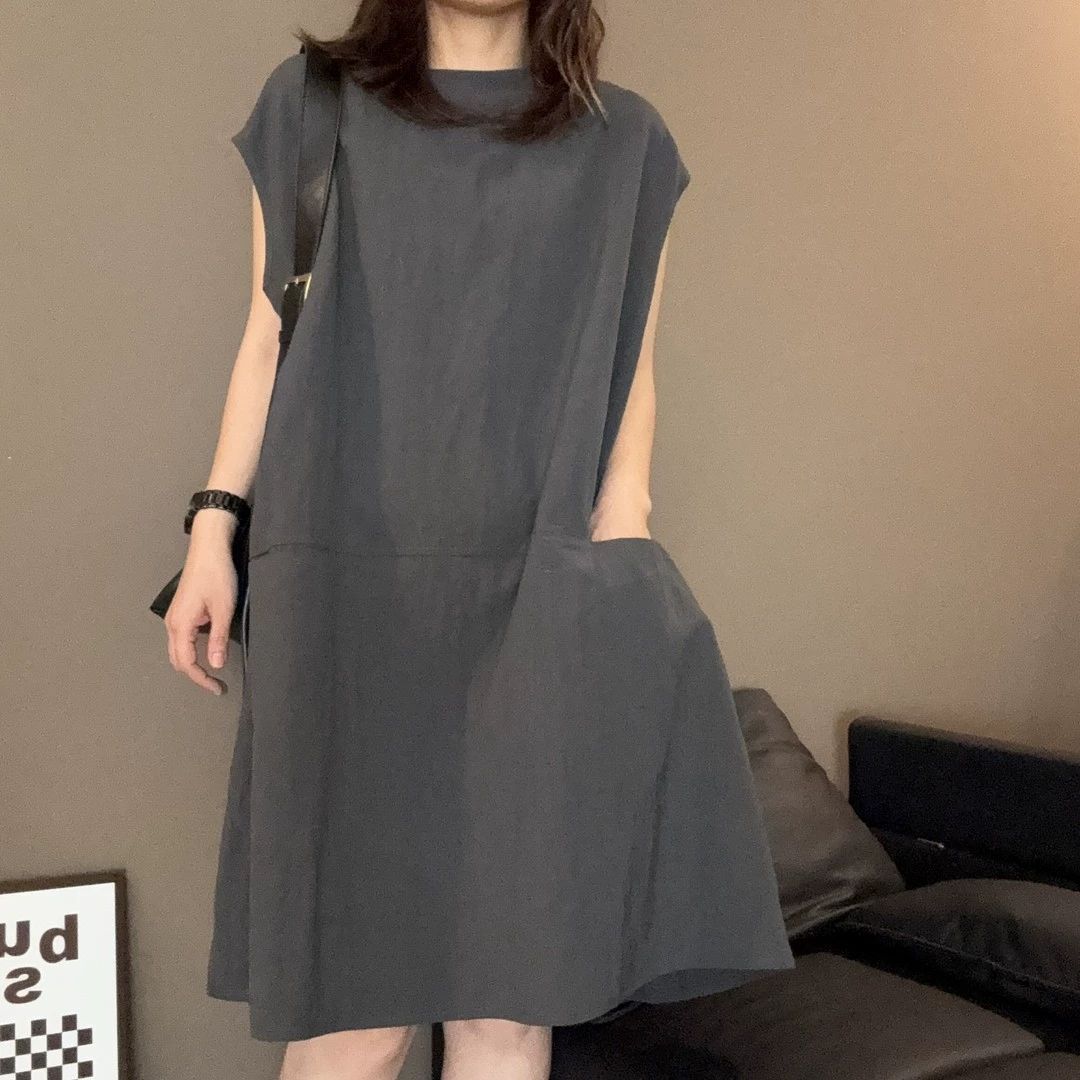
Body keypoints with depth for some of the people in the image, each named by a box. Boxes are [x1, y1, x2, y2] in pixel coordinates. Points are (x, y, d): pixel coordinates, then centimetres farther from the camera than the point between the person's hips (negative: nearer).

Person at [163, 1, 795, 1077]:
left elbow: (630, 376, 9)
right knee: (353, 985, -1)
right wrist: (213, 527, 3)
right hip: (346, 585, 0)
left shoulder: (625, 139, 13)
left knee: (510, 970, 0)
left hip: (535, 595, 1)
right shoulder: (310, 101, 13)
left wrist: (619, 538, -6)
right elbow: (267, 340, 12)